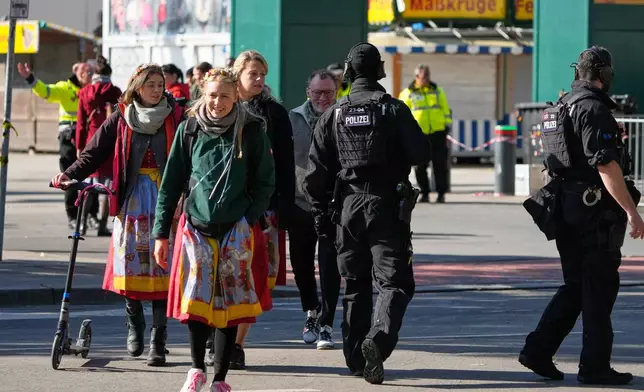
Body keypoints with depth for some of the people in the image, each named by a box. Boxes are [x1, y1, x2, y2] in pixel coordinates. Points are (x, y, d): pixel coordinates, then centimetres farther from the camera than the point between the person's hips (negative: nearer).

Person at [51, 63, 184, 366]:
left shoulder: (175, 118, 3)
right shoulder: (121, 119, 8)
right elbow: (95, 152, 4)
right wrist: (70, 174, -12)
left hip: (164, 201, -2)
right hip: (131, 199, 2)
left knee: (161, 266, -6)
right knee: (130, 262, 1)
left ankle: (158, 342, -4)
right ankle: (134, 328, 23)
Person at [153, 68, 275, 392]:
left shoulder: (251, 131, 0)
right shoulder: (189, 130, 3)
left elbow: (265, 182, 6)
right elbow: (171, 183, 7)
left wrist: (250, 219, -6)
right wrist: (161, 232, 4)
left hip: (236, 228, -1)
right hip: (197, 227, 1)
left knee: (229, 304, 1)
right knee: (195, 302, -4)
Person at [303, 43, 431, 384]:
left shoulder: (333, 115, 4)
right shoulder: (393, 109, -4)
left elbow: (316, 171, 3)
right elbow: (421, 153, -9)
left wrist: (320, 213, 10)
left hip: (347, 206, 3)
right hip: (387, 205, -3)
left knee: (354, 285, 14)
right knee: (395, 282, -4)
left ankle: (356, 357, 15)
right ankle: (378, 338, -28)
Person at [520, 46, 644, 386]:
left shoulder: (562, 106, 14)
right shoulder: (593, 109, -16)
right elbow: (606, 166, -23)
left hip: (565, 208, 9)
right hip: (595, 211, -9)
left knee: (576, 287, 15)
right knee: (600, 290, -1)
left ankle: (538, 350, 9)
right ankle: (595, 367, 2)